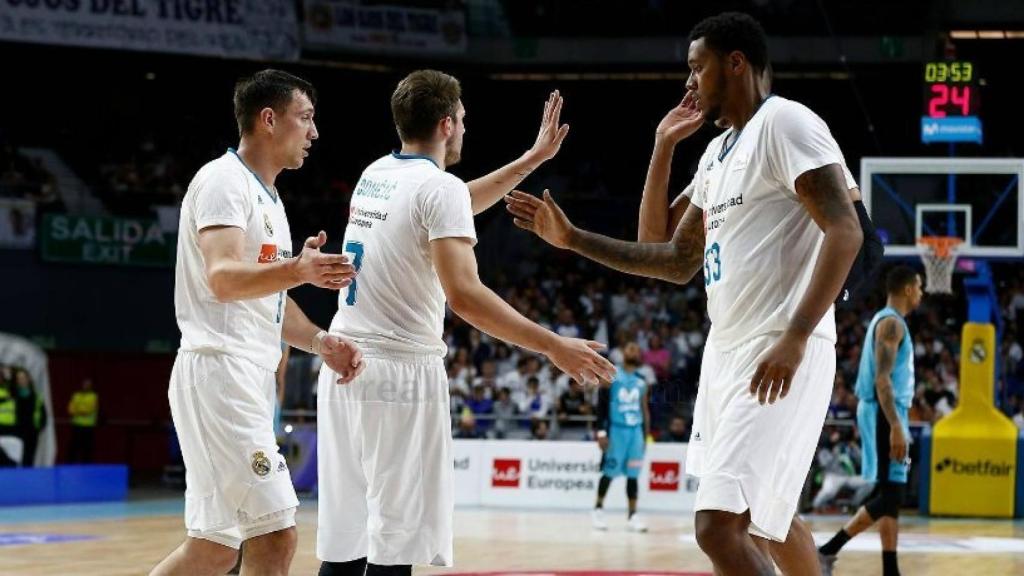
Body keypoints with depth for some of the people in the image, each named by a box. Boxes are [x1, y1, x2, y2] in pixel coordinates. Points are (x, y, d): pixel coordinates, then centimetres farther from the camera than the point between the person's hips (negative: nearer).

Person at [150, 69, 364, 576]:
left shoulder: (268, 197, 22)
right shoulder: (224, 181, -9)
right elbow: (223, 279, -24)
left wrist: (318, 341, 9)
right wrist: (296, 271, -42)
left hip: (249, 381, 10)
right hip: (220, 369, -10)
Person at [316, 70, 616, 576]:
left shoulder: (375, 174, 16)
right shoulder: (438, 186, -10)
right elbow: (463, 294, -21)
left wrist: (535, 157, 38)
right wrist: (554, 347, -18)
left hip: (344, 362, 8)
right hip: (400, 369, -8)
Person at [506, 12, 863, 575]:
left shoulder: (785, 123, -11)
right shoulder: (717, 154, 18)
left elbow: (844, 231, -21)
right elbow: (679, 261, 24)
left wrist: (795, 338, -29)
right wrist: (573, 239, 19)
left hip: (779, 356, -11)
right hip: (728, 350, 11)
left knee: (719, 527, -19)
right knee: (765, 518, 23)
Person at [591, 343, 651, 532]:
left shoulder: (642, 382, 11)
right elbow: (601, 405, -6)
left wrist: (645, 436, 12)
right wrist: (601, 432, -13)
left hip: (635, 431, 4)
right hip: (616, 430, -4)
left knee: (633, 475, 2)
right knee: (609, 472, 0)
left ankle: (632, 516, 4)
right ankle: (598, 509, 14)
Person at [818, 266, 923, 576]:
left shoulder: (886, 321, 19)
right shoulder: (892, 323, -13)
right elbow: (882, 379, -21)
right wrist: (896, 427, -26)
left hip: (883, 415, 10)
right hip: (885, 414, -10)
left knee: (889, 494, 8)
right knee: (889, 495, -11)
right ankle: (828, 551, -12)